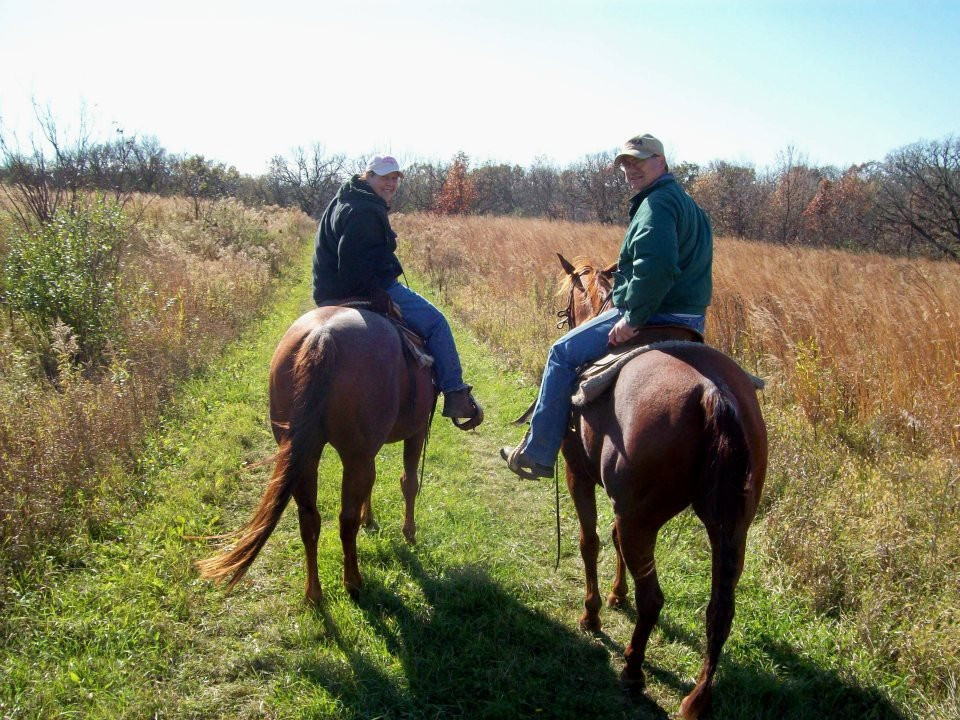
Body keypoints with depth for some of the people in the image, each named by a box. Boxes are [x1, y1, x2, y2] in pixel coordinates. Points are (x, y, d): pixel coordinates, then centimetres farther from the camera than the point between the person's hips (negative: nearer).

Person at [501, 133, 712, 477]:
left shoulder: (656, 204, -14)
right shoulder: (689, 205, 20)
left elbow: (655, 265, -31)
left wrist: (633, 318, -25)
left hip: (654, 314, -11)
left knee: (563, 353, -3)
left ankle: (537, 454, 1)